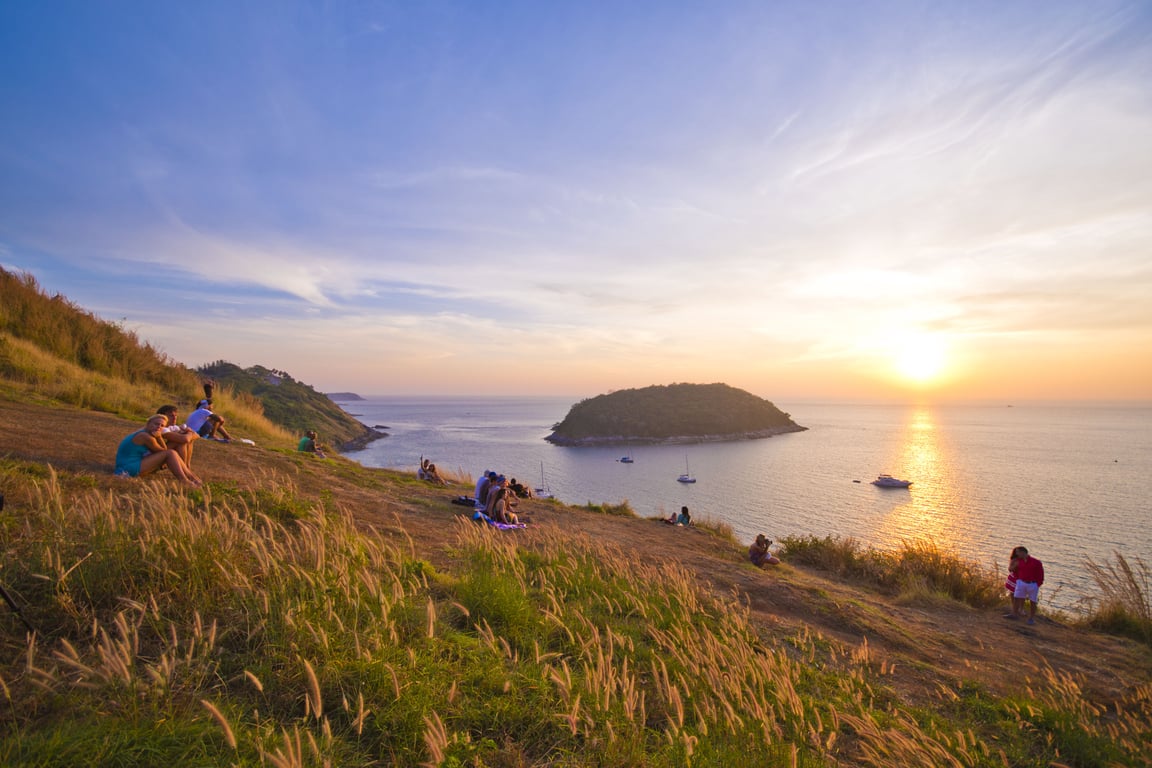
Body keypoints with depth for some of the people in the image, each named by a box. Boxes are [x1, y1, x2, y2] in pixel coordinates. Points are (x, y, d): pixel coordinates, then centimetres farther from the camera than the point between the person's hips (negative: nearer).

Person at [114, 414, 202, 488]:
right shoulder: (146, 436, -20)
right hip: (130, 468, -10)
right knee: (170, 453, -16)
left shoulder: (145, 433, 10)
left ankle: (192, 477, 7)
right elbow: (164, 451, -7)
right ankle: (184, 481, -17)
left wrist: (159, 436, -5)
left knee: (172, 454, 10)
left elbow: (164, 450, 5)